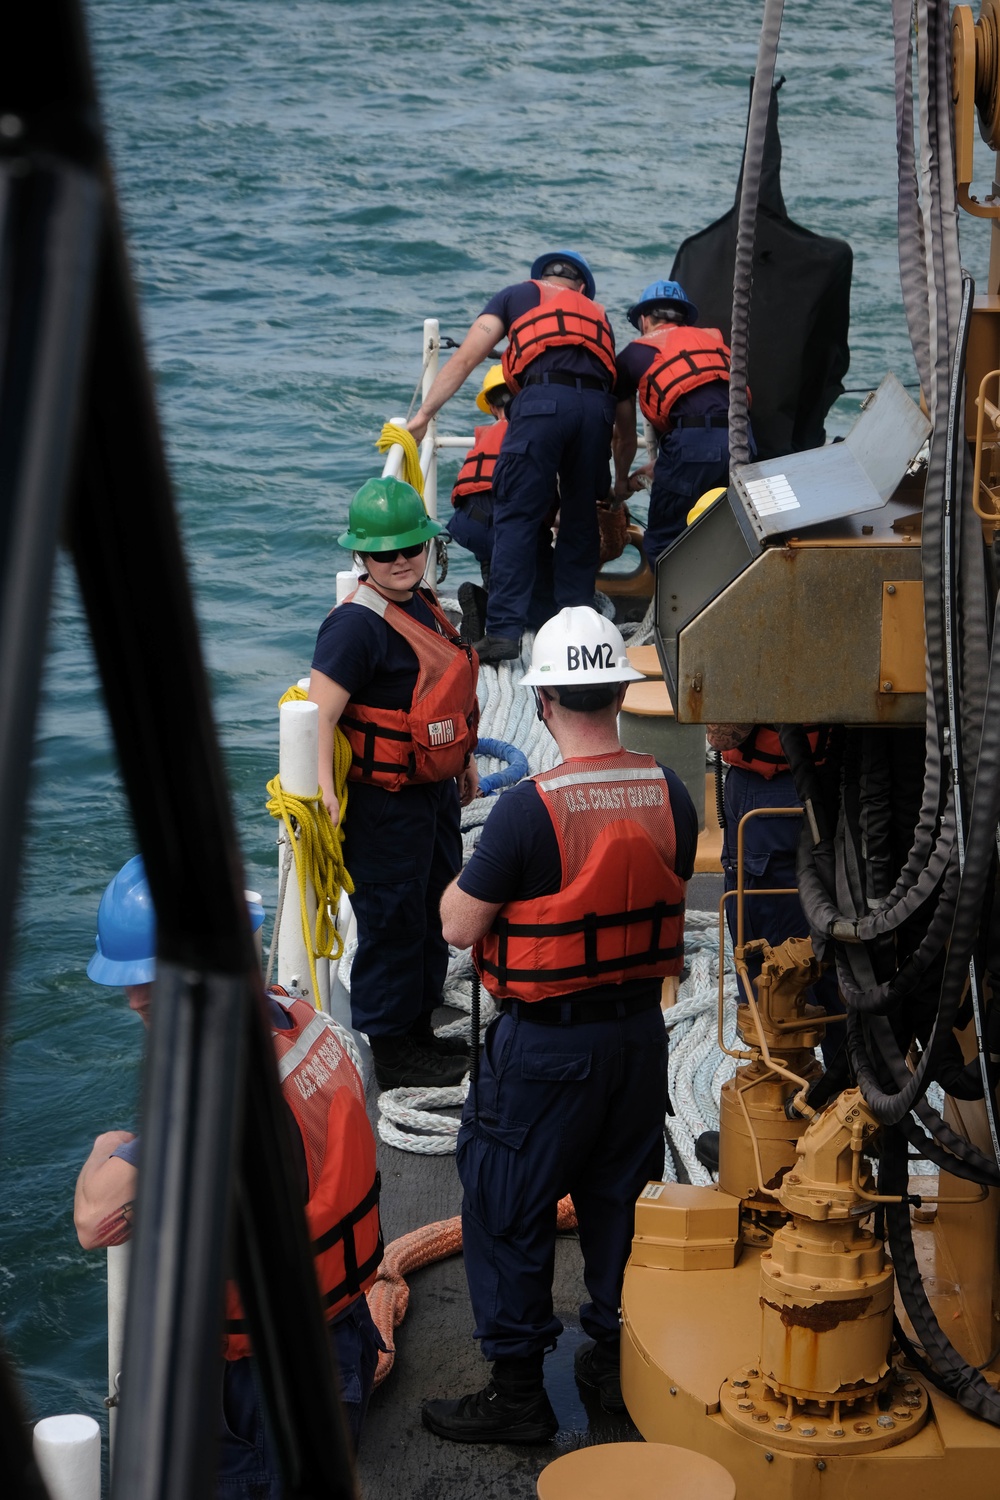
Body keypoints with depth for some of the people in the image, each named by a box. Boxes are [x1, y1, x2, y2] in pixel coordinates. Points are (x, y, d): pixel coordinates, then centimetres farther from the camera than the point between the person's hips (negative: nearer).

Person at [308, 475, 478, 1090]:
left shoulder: (424, 604, 6)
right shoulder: (356, 625, -22)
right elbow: (319, 714, -29)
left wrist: (464, 760, 25)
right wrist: (323, 790, -40)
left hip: (435, 790, 9)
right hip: (385, 803, -9)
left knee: (436, 910, 19)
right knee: (392, 922, 2)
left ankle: (417, 1029, 35)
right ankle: (386, 1050, 16)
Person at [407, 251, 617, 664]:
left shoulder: (519, 294, 26)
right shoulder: (596, 313, 36)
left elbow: (466, 357, 15)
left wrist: (423, 414, 14)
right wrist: (620, 478, 42)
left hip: (543, 400, -3)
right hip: (597, 406, 4)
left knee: (517, 517, -3)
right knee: (580, 519, 15)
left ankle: (503, 631, -11)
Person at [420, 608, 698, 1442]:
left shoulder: (530, 810, -23)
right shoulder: (670, 797, -6)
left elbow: (458, 927, -14)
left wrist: (481, 867, 2)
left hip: (546, 1042, -5)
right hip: (640, 1030, 6)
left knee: (509, 1211, 9)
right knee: (620, 1197, 20)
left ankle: (517, 1390, 16)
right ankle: (621, 1360, 33)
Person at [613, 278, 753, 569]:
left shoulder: (634, 353, 19)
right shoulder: (714, 340, 30)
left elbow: (624, 436, 31)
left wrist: (621, 482, 51)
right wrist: (656, 469, 51)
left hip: (692, 446, -4)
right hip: (742, 442, 5)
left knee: (661, 545, 9)